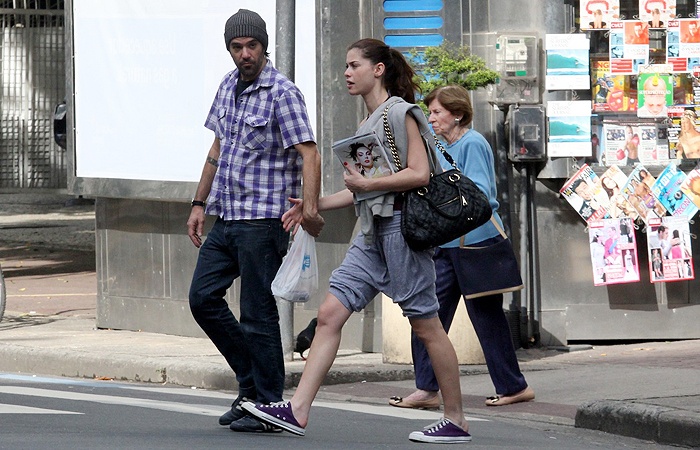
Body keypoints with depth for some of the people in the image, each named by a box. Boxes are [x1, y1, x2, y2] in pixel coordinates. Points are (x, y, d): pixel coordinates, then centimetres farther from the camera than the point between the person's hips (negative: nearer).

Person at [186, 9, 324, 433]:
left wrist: (309, 207, -34)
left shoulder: (282, 93, -12)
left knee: (257, 312, -6)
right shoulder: (229, 86, 13)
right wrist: (200, 203, 20)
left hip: (263, 219, -8)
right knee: (203, 297, 6)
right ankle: (251, 380, 18)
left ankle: (268, 406, 2)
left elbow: (309, 154, -20)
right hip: (226, 218, 8)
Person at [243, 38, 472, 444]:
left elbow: (419, 174, -17)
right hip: (373, 232, 9)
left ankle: (457, 421, 6)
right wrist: (315, 206, 20)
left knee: (427, 325, -2)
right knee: (330, 314, -1)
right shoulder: (370, 121, 18)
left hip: (401, 226, -9)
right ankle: (298, 411, -6)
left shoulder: (401, 113, -8)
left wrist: (365, 183, -15)